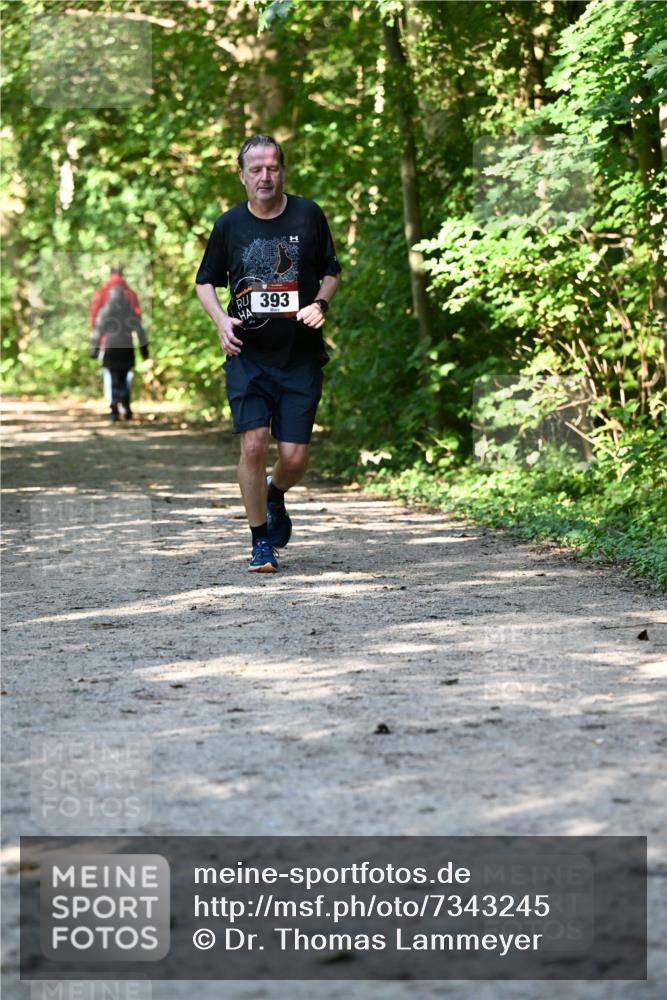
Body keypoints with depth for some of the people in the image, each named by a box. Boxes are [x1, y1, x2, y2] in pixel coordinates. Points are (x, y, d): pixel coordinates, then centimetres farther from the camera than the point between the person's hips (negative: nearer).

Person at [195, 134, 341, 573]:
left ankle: (275, 495, 33)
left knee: (295, 456, -3)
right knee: (253, 445, -12)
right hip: (247, 355, 0)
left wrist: (320, 303, -7)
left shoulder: (308, 215, 2)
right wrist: (221, 319, -3)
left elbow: (332, 273, 13)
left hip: (301, 356, 0)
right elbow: (206, 281, 15)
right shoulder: (229, 225, 3)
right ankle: (261, 541, 4)